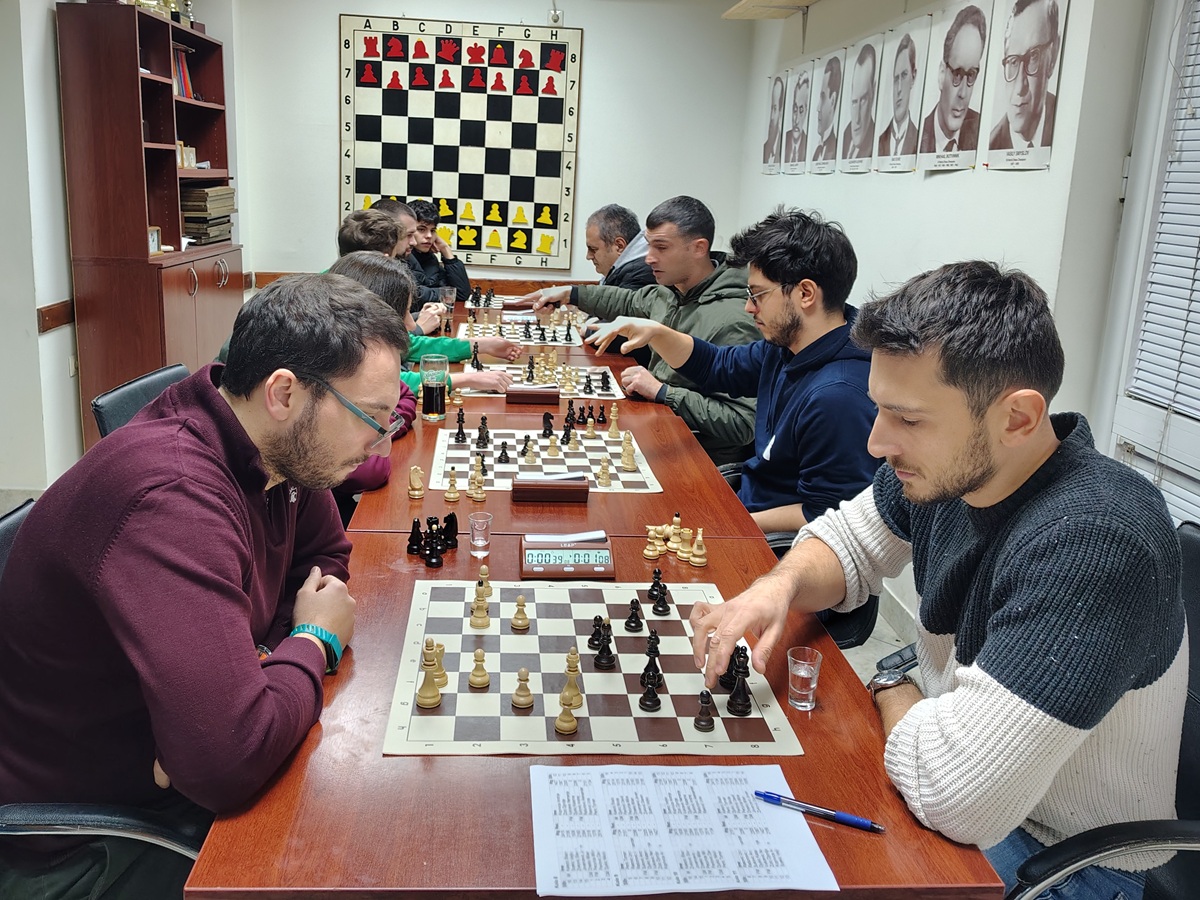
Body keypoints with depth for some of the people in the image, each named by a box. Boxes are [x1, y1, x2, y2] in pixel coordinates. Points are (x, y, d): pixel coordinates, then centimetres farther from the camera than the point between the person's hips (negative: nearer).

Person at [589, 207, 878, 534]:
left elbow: (824, 516, -27)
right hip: (747, 498, 9)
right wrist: (655, 332, 0)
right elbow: (718, 366, 17)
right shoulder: (785, 347, 1)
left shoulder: (838, 396, -30)